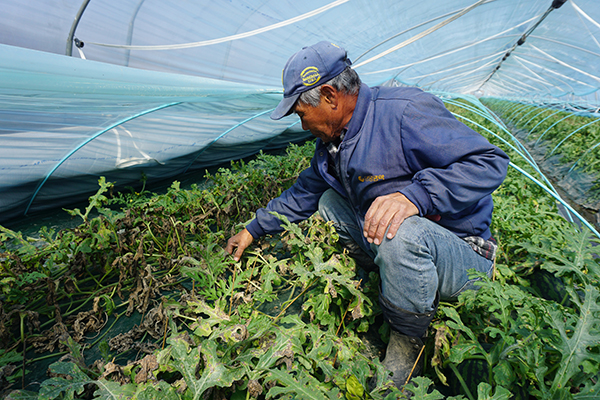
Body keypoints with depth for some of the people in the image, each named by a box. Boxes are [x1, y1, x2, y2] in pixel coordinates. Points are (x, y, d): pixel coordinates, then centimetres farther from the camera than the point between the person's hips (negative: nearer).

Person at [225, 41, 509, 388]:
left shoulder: (405, 112, -23)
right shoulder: (332, 141, 4)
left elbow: (490, 163, -25)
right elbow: (304, 193, 14)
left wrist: (414, 195, -39)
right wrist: (254, 230, 18)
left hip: (466, 256, -7)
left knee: (400, 233, -39)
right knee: (329, 202, 10)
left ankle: (405, 351, -9)